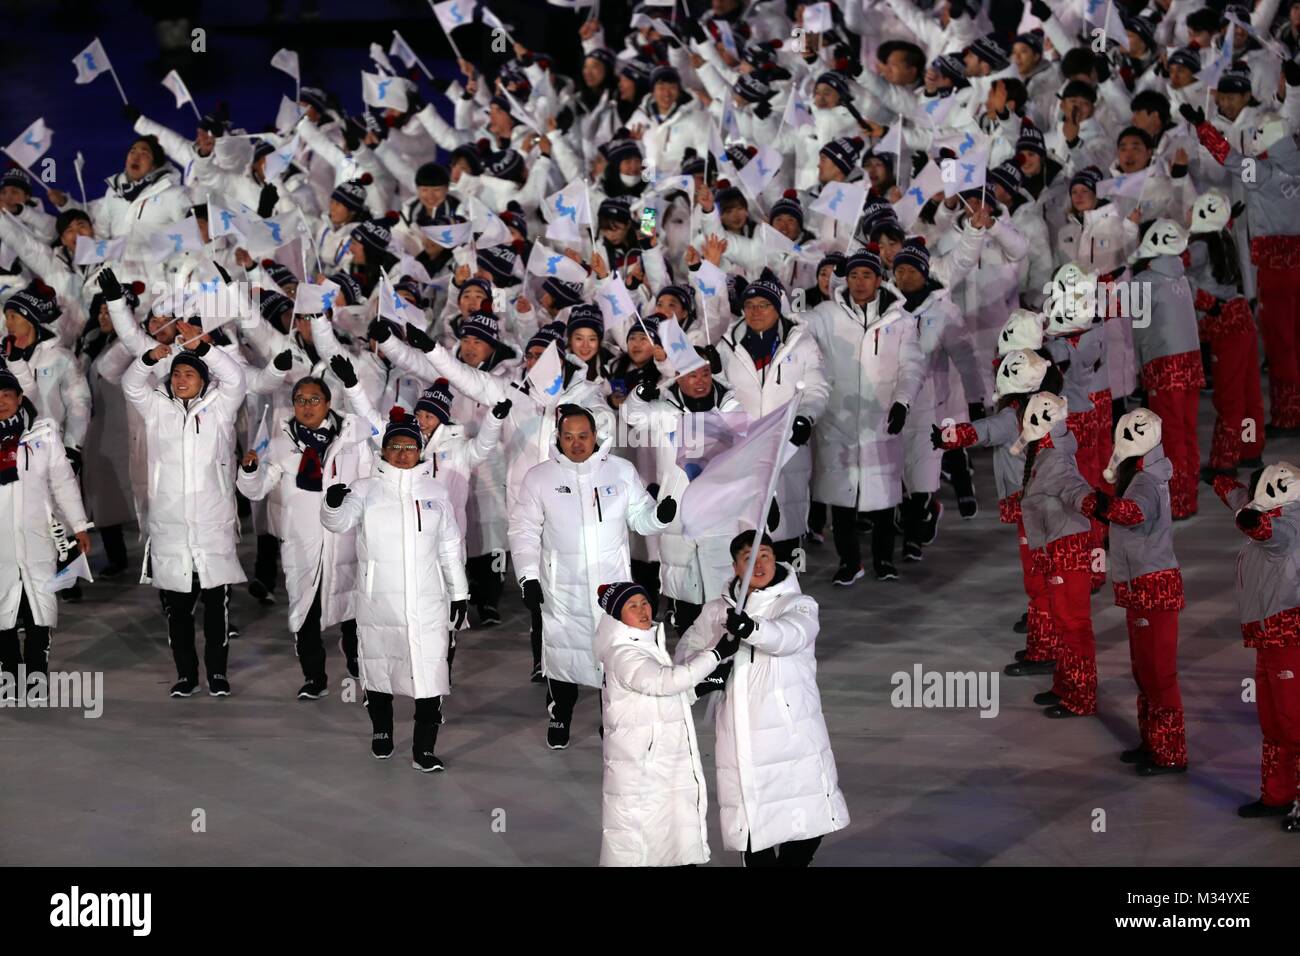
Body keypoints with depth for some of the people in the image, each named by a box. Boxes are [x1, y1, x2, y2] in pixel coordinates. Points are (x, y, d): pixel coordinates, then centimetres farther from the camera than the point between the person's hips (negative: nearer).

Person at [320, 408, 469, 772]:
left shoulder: (435, 491, 8)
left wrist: (459, 591, 14)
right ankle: (381, 731, 33)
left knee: (429, 672, -9)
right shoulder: (366, 489, 2)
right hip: (377, 602, 0)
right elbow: (339, 523, -15)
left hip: (427, 603, 0)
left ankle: (424, 749, -6)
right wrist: (333, 504, -37)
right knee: (378, 666, 13)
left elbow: (450, 547, 14)